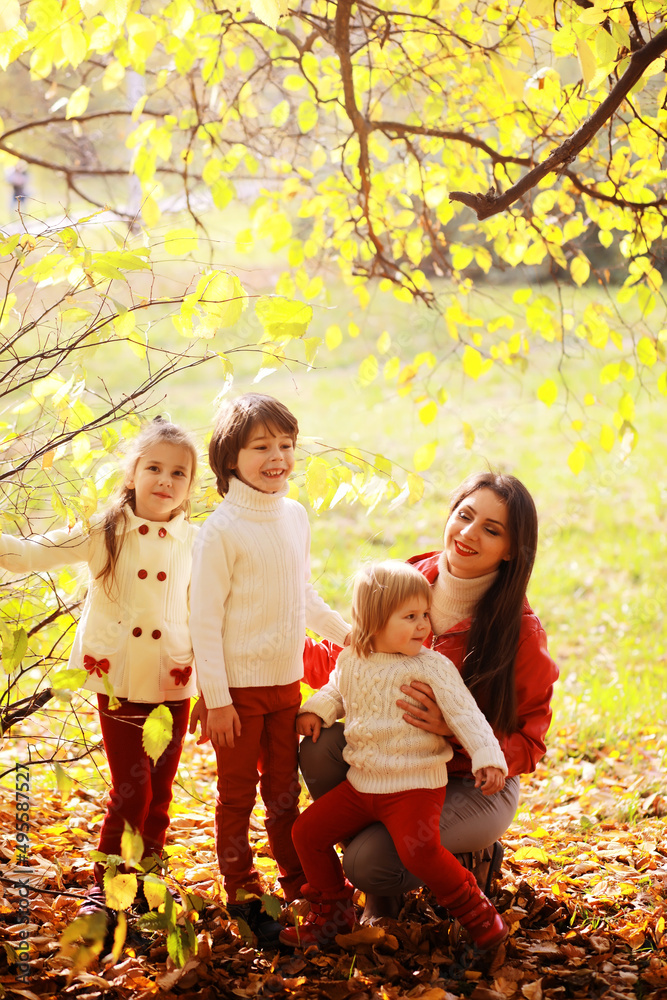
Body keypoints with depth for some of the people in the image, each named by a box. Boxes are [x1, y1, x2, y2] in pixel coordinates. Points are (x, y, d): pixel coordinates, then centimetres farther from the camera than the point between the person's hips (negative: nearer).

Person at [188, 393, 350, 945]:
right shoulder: (223, 529, -16)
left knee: (284, 788, 17)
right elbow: (205, 619, -14)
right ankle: (243, 895, 20)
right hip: (239, 686, -5)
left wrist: (345, 632, 24)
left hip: (287, 680, 5)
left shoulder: (296, 516, 4)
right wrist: (215, 698, -15)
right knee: (238, 792, 7)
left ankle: (298, 879, 31)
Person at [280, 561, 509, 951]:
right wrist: (316, 710, 6)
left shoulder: (433, 667, -12)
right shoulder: (351, 662, 4)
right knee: (307, 831, 4)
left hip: (415, 786, -6)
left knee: (419, 849, -28)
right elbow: (337, 691, 26)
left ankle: (474, 910, -3)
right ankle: (332, 912, 24)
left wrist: (488, 758, -30)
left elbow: (466, 714, -17)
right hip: (361, 784, 6)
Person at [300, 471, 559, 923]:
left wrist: (456, 729, -32)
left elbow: (527, 746, -14)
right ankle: (381, 890, 0)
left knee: (369, 863, -26)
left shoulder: (521, 633, -20)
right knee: (321, 749, -25)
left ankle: (475, 857, 8)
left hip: (476, 786, -5)